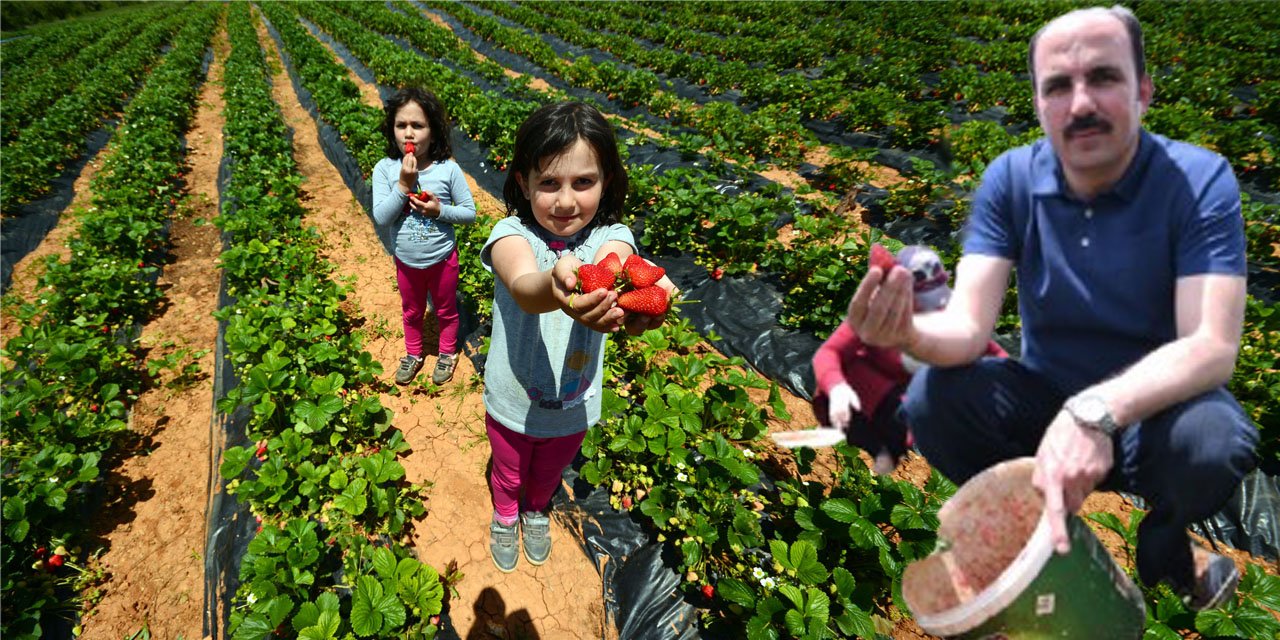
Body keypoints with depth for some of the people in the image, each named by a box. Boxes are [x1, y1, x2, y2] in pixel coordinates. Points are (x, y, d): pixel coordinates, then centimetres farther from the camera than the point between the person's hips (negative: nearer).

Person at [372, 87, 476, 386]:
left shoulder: (448, 169, -18)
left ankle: (447, 353, 46)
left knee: (446, 311, 21)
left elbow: (470, 212, -11)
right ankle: (413, 355, 48)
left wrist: (440, 210, -27)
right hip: (406, 261, 2)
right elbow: (381, 218, -20)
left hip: (442, 259, -1)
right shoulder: (385, 169, -15)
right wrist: (403, 185, -29)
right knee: (411, 312, 24)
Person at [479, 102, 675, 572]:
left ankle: (536, 511, 65)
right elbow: (522, 286, -46)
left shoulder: (610, 237, -20)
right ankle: (505, 516, 62)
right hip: (512, 403, -1)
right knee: (508, 472, 28)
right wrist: (554, 287, -72)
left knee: (548, 473, 31)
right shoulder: (512, 233, -24)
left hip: (575, 406, 2)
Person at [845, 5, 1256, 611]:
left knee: (1213, 443, -34)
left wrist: (1096, 413, -45)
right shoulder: (1009, 180, -11)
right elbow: (968, 329, -20)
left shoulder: (1199, 180, -16)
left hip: (1158, 401, -1)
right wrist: (910, 332, -44)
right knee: (931, 399, -25)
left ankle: (1164, 541, 4)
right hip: (1046, 396, 2)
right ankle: (1038, 534, 2)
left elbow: (1213, 346, -27)